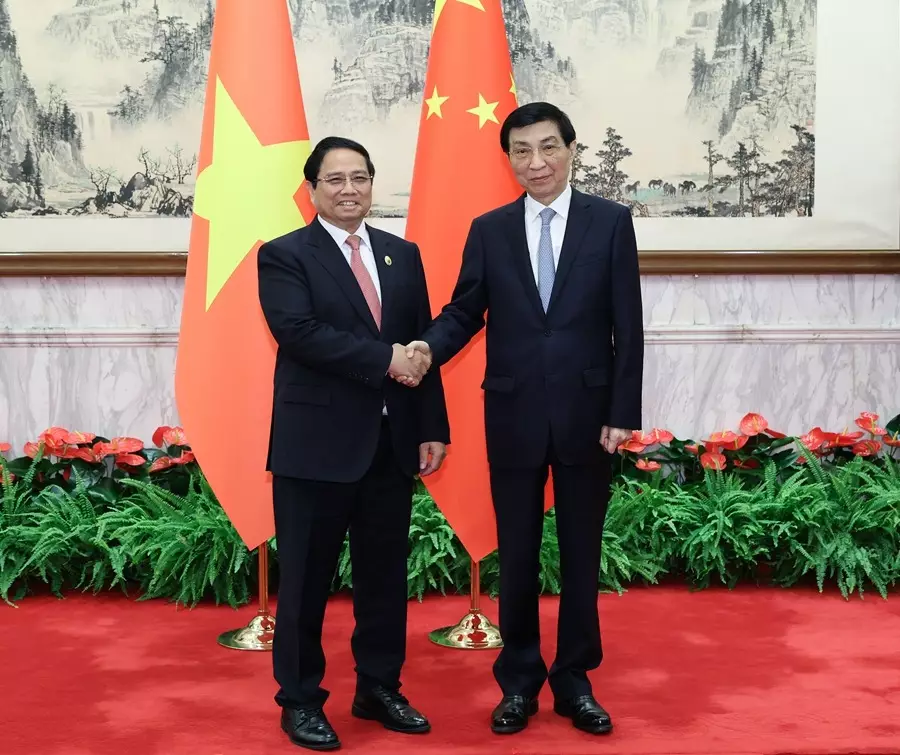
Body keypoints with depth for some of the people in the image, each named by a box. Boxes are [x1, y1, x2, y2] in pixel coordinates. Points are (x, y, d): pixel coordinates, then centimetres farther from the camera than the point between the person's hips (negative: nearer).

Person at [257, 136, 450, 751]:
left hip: (391, 442, 5)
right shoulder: (284, 256, -3)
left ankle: (379, 690, 27)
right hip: (317, 442, -5)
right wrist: (383, 359, -20)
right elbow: (299, 333, -18)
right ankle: (301, 700, 18)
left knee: (386, 574, 12)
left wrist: (432, 429, 3)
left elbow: (422, 346, 9)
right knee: (307, 578, 5)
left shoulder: (403, 255, 12)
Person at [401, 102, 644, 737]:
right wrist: (429, 346, -20)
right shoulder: (489, 230, 4)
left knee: (581, 553, 10)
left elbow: (627, 324, -3)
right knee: (517, 556, 9)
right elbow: (465, 311, 2)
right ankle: (519, 682, 22)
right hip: (514, 415, 1)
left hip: (586, 413, -1)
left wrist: (623, 413, -8)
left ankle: (574, 680, 23)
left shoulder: (611, 221, -1)